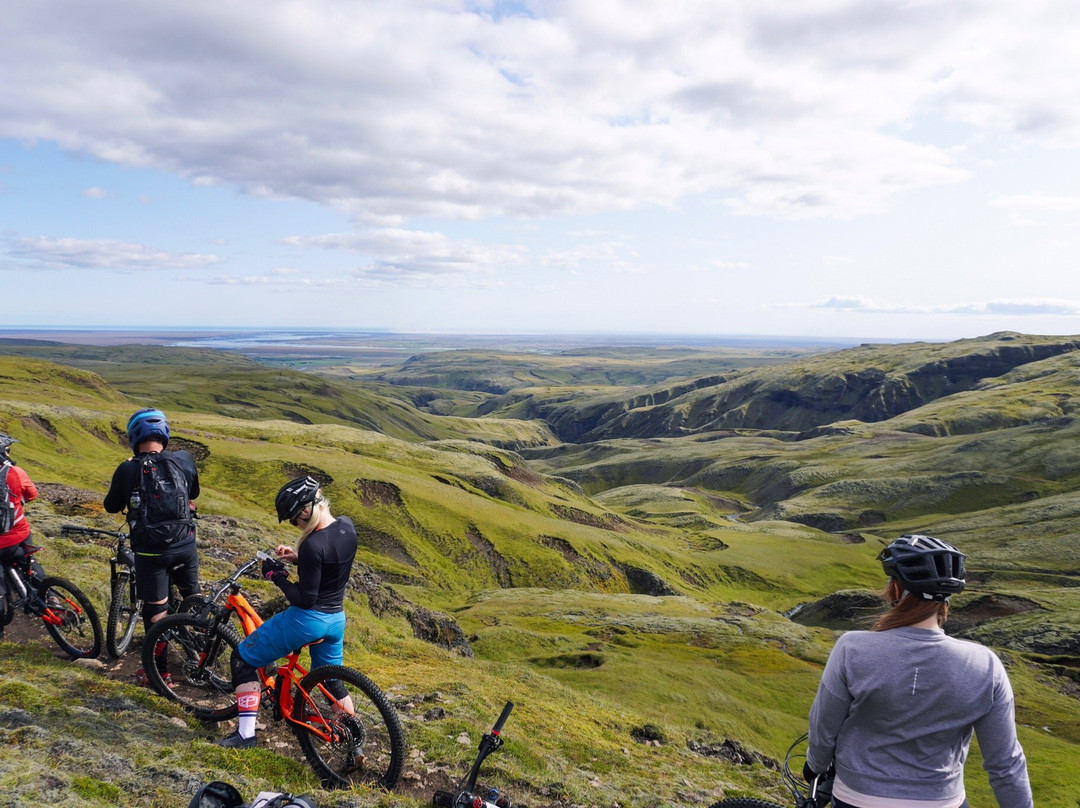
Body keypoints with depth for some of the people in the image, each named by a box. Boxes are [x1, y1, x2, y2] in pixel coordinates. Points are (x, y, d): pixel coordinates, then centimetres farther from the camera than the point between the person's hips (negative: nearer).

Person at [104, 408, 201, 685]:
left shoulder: (128, 470, -14)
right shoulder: (184, 459, -6)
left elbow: (111, 507, 5)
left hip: (151, 551, -2)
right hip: (185, 545, 3)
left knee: (155, 610, 9)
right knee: (192, 594, 25)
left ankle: (160, 672, 19)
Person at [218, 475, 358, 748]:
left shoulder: (313, 545, -27)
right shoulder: (347, 526, -3)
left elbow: (305, 599, -22)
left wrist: (277, 576, -10)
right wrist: (297, 557, 2)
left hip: (307, 619, -8)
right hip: (336, 619, 8)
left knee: (243, 658, 10)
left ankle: (245, 733, 11)